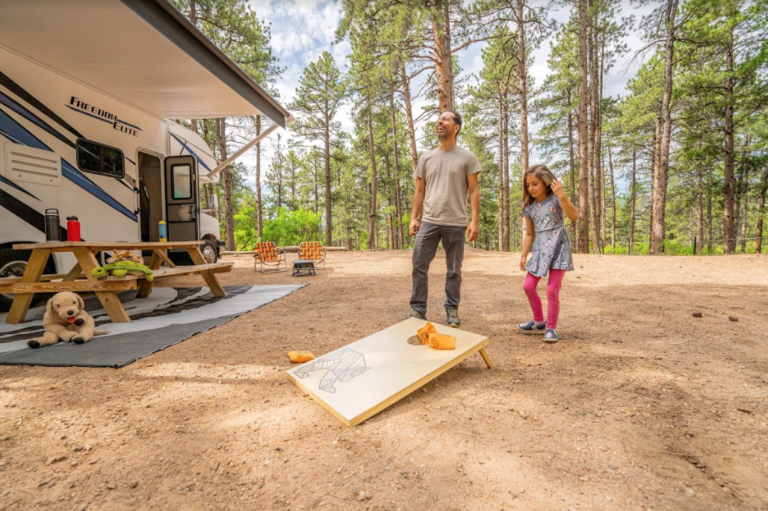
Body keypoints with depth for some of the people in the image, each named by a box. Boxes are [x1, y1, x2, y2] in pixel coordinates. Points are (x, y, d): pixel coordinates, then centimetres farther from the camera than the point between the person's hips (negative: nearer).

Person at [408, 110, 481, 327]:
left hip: (456, 223, -2)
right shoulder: (426, 157, 12)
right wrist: (414, 218, 3)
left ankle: (452, 310, 21)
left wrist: (475, 221, -8)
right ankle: (418, 309, 11)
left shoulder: (467, 157, 4)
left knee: (453, 271, 7)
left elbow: (473, 191, 1)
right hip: (429, 221, 2)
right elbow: (419, 191, 12)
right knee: (419, 267, -1)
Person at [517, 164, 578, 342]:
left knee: (552, 290, -6)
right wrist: (524, 255, 8)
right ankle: (539, 322, 24)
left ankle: (551, 327, 12)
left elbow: (574, 216, -21)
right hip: (540, 249, 5)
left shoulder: (555, 199, -6)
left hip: (558, 247, -5)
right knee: (528, 287, 4)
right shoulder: (529, 207, 8)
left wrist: (563, 196, -31)